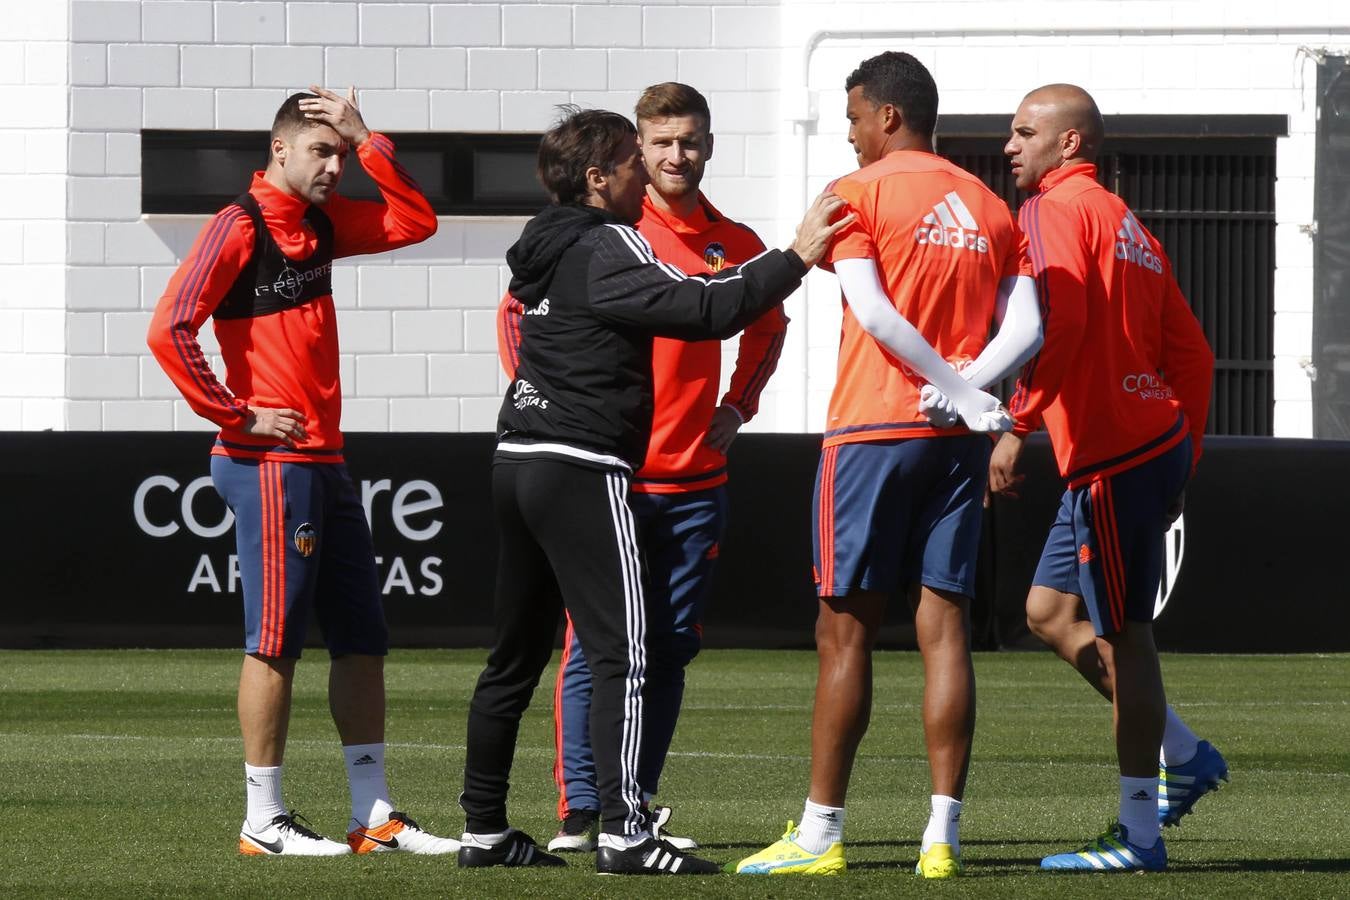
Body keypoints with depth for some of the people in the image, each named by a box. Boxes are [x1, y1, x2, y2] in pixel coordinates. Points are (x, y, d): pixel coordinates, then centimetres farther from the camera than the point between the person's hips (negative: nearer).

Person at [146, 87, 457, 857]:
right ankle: (264, 820, 1)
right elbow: (170, 331, -18)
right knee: (277, 640, -5)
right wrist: (237, 417, -15)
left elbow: (415, 222, 15)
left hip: (325, 462, 9)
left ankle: (375, 815, 13)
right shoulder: (240, 227, -10)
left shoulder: (323, 223, 14)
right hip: (272, 465, -9)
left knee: (363, 638, 9)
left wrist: (367, 142, 5)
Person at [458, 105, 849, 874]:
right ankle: (624, 832, -17)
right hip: (583, 468, -9)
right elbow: (703, 309, -20)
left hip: (520, 462, 9)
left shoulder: (548, 247, 15)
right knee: (625, 653, -10)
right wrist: (796, 259, -14)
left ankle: (484, 827, 16)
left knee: (517, 654, 13)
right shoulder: (607, 247, -11)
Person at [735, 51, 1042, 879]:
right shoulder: (991, 208, 13)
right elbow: (1026, 328, 3)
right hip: (959, 439, 5)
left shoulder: (859, 195, -3)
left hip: (873, 430, -5)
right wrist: (964, 387, -9)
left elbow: (872, 312, -15)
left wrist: (964, 393, -12)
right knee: (945, 628, 2)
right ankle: (943, 835, -3)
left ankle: (820, 835, 1)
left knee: (847, 632, 0)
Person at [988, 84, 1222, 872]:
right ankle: (1186, 756, 19)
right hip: (1153, 444, 9)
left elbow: (1059, 324, -24)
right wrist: (1183, 460, 20)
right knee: (1049, 609, 17)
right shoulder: (1128, 227, 20)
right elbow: (1192, 354, 19)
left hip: (1115, 455, -9)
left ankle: (1139, 836, -2)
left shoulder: (1058, 211, -8)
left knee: (1122, 634, -5)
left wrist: (1017, 428, -23)